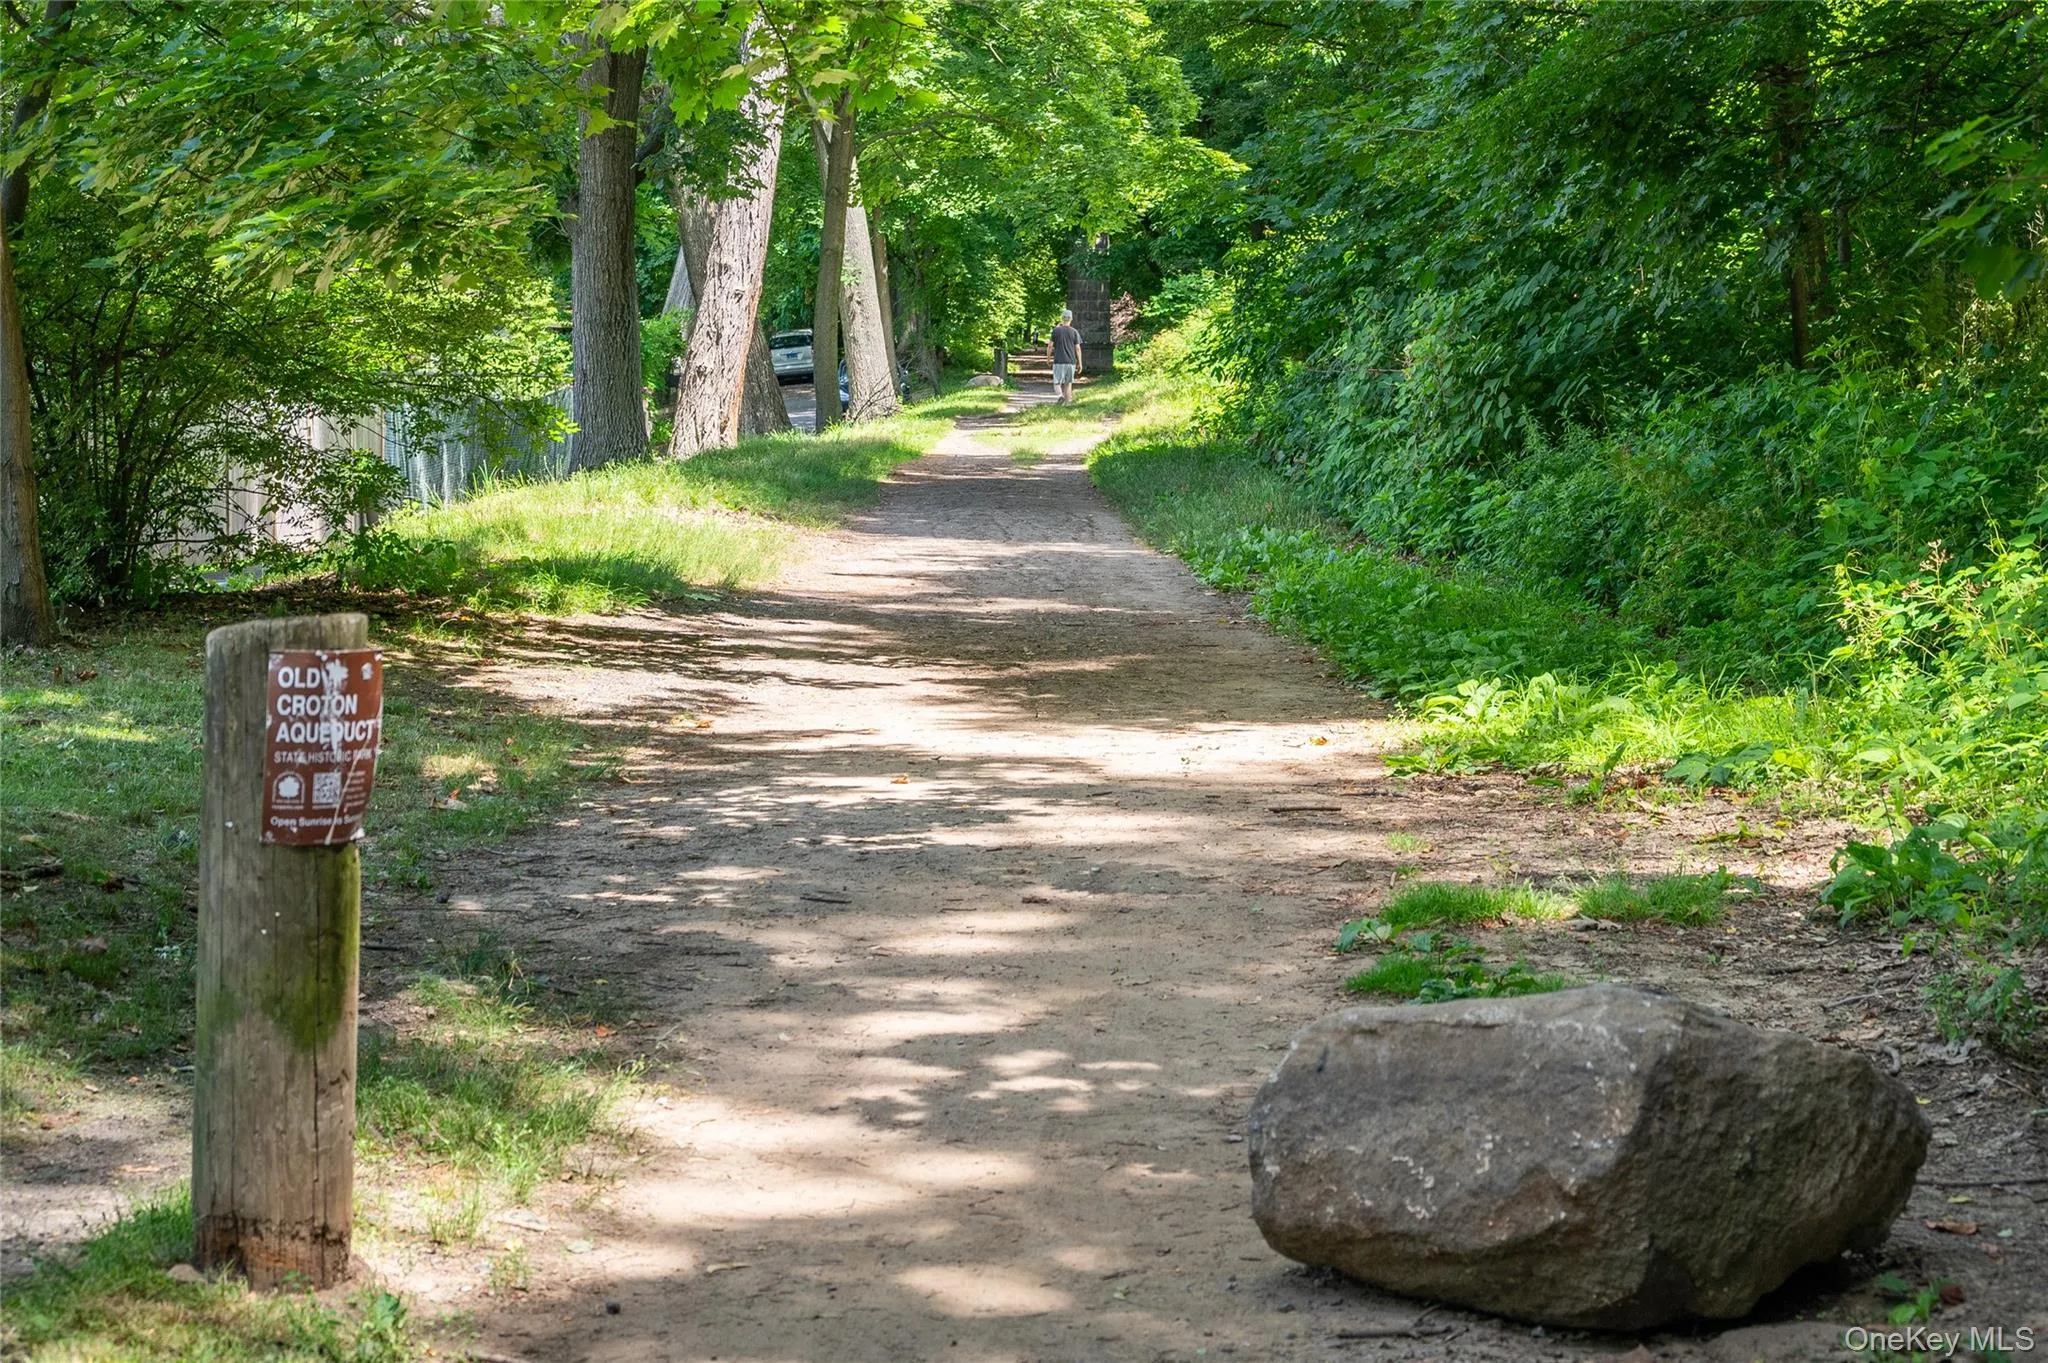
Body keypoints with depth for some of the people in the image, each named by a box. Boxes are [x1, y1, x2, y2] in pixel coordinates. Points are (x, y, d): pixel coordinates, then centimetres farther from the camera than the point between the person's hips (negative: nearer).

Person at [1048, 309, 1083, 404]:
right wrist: (1079, 363, 6)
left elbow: (1051, 346, 0)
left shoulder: (1056, 330, -3)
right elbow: (1077, 348, -1)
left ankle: (1060, 395, -27)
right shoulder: (1074, 332, -1)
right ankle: (1066, 403, 13)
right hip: (1071, 361, 1)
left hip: (1058, 361, -1)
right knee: (1068, 384, 11)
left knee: (1057, 383, 1)